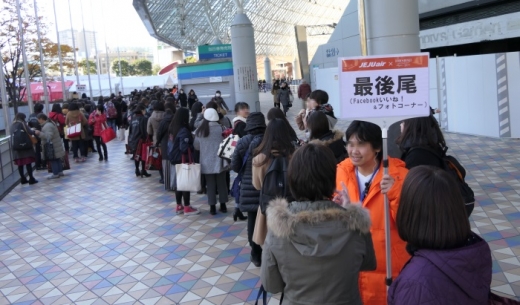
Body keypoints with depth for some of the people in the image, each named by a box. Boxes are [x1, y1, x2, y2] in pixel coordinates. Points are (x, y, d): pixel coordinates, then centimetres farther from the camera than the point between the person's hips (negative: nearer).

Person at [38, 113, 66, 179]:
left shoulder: (47, 126, -20)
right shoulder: (50, 123, 14)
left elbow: (49, 136, -28)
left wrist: (39, 133, -27)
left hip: (51, 147, -10)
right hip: (56, 146, 10)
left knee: (53, 160, -4)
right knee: (57, 159, 14)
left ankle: (55, 174, 0)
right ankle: (60, 172, 21)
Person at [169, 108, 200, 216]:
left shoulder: (174, 128, 6)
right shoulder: (184, 131, -21)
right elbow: (184, 148, -28)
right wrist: (194, 146, -12)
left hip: (176, 159, 9)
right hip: (183, 160, -9)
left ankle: (179, 206, 23)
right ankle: (187, 208, 9)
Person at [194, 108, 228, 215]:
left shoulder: (200, 130, -5)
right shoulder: (221, 129, -9)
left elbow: (196, 146, 6)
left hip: (206, 162, 1)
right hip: (219, 162, 0)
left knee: (210, 185, 7)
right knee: (221, 183, 11)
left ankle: (212, 207, 10)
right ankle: (223, 206, 19)